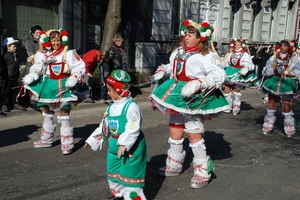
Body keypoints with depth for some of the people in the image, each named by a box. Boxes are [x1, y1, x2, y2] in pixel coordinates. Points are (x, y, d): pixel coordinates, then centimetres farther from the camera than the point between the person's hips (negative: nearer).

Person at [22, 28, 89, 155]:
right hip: (49, 86, 6)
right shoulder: (43, 55, 3)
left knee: (64, 115, -7)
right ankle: (46, 139, 36)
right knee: (47, 113, 18)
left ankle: (67, 143, 2)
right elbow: (37, 68, 3)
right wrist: (30, 77, -15)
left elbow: (79, 67, -12)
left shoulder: (68, 54, -10)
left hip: (64, 87, -6)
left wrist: (74, 79, -27)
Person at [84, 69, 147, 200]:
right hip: (114, 147, 10)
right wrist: (92, 140, 20)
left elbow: (133, 129, -29)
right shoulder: (111, 107, 9)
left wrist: (124, 144, -37)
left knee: (129, 176, -5)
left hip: (131, 148, -9)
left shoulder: (131, 106, -19)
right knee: (113, 173, 23)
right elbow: (104, 127, 18)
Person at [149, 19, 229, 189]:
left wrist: (198, 84, -36)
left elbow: (219, 75, -25)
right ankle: (174, 166, 33)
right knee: (175, 132, 15)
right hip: (177, 98, 8)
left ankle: (203, 173, 12)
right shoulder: (178, 53, 10)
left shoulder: (207, 56, -15)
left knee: (194, 135, -4)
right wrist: (162, 71, 10)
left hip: (194, 100, -8)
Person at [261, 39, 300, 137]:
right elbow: (265, 70, 3)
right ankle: (268, 127, 24)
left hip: (287, 87, -3)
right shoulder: (273, 58, 7)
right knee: (271, 107, 11)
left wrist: (288, 73, -18)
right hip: (274, 85, 3)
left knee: (286, 108, -3)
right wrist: (274, 71, -15)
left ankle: (289, 130, 12)